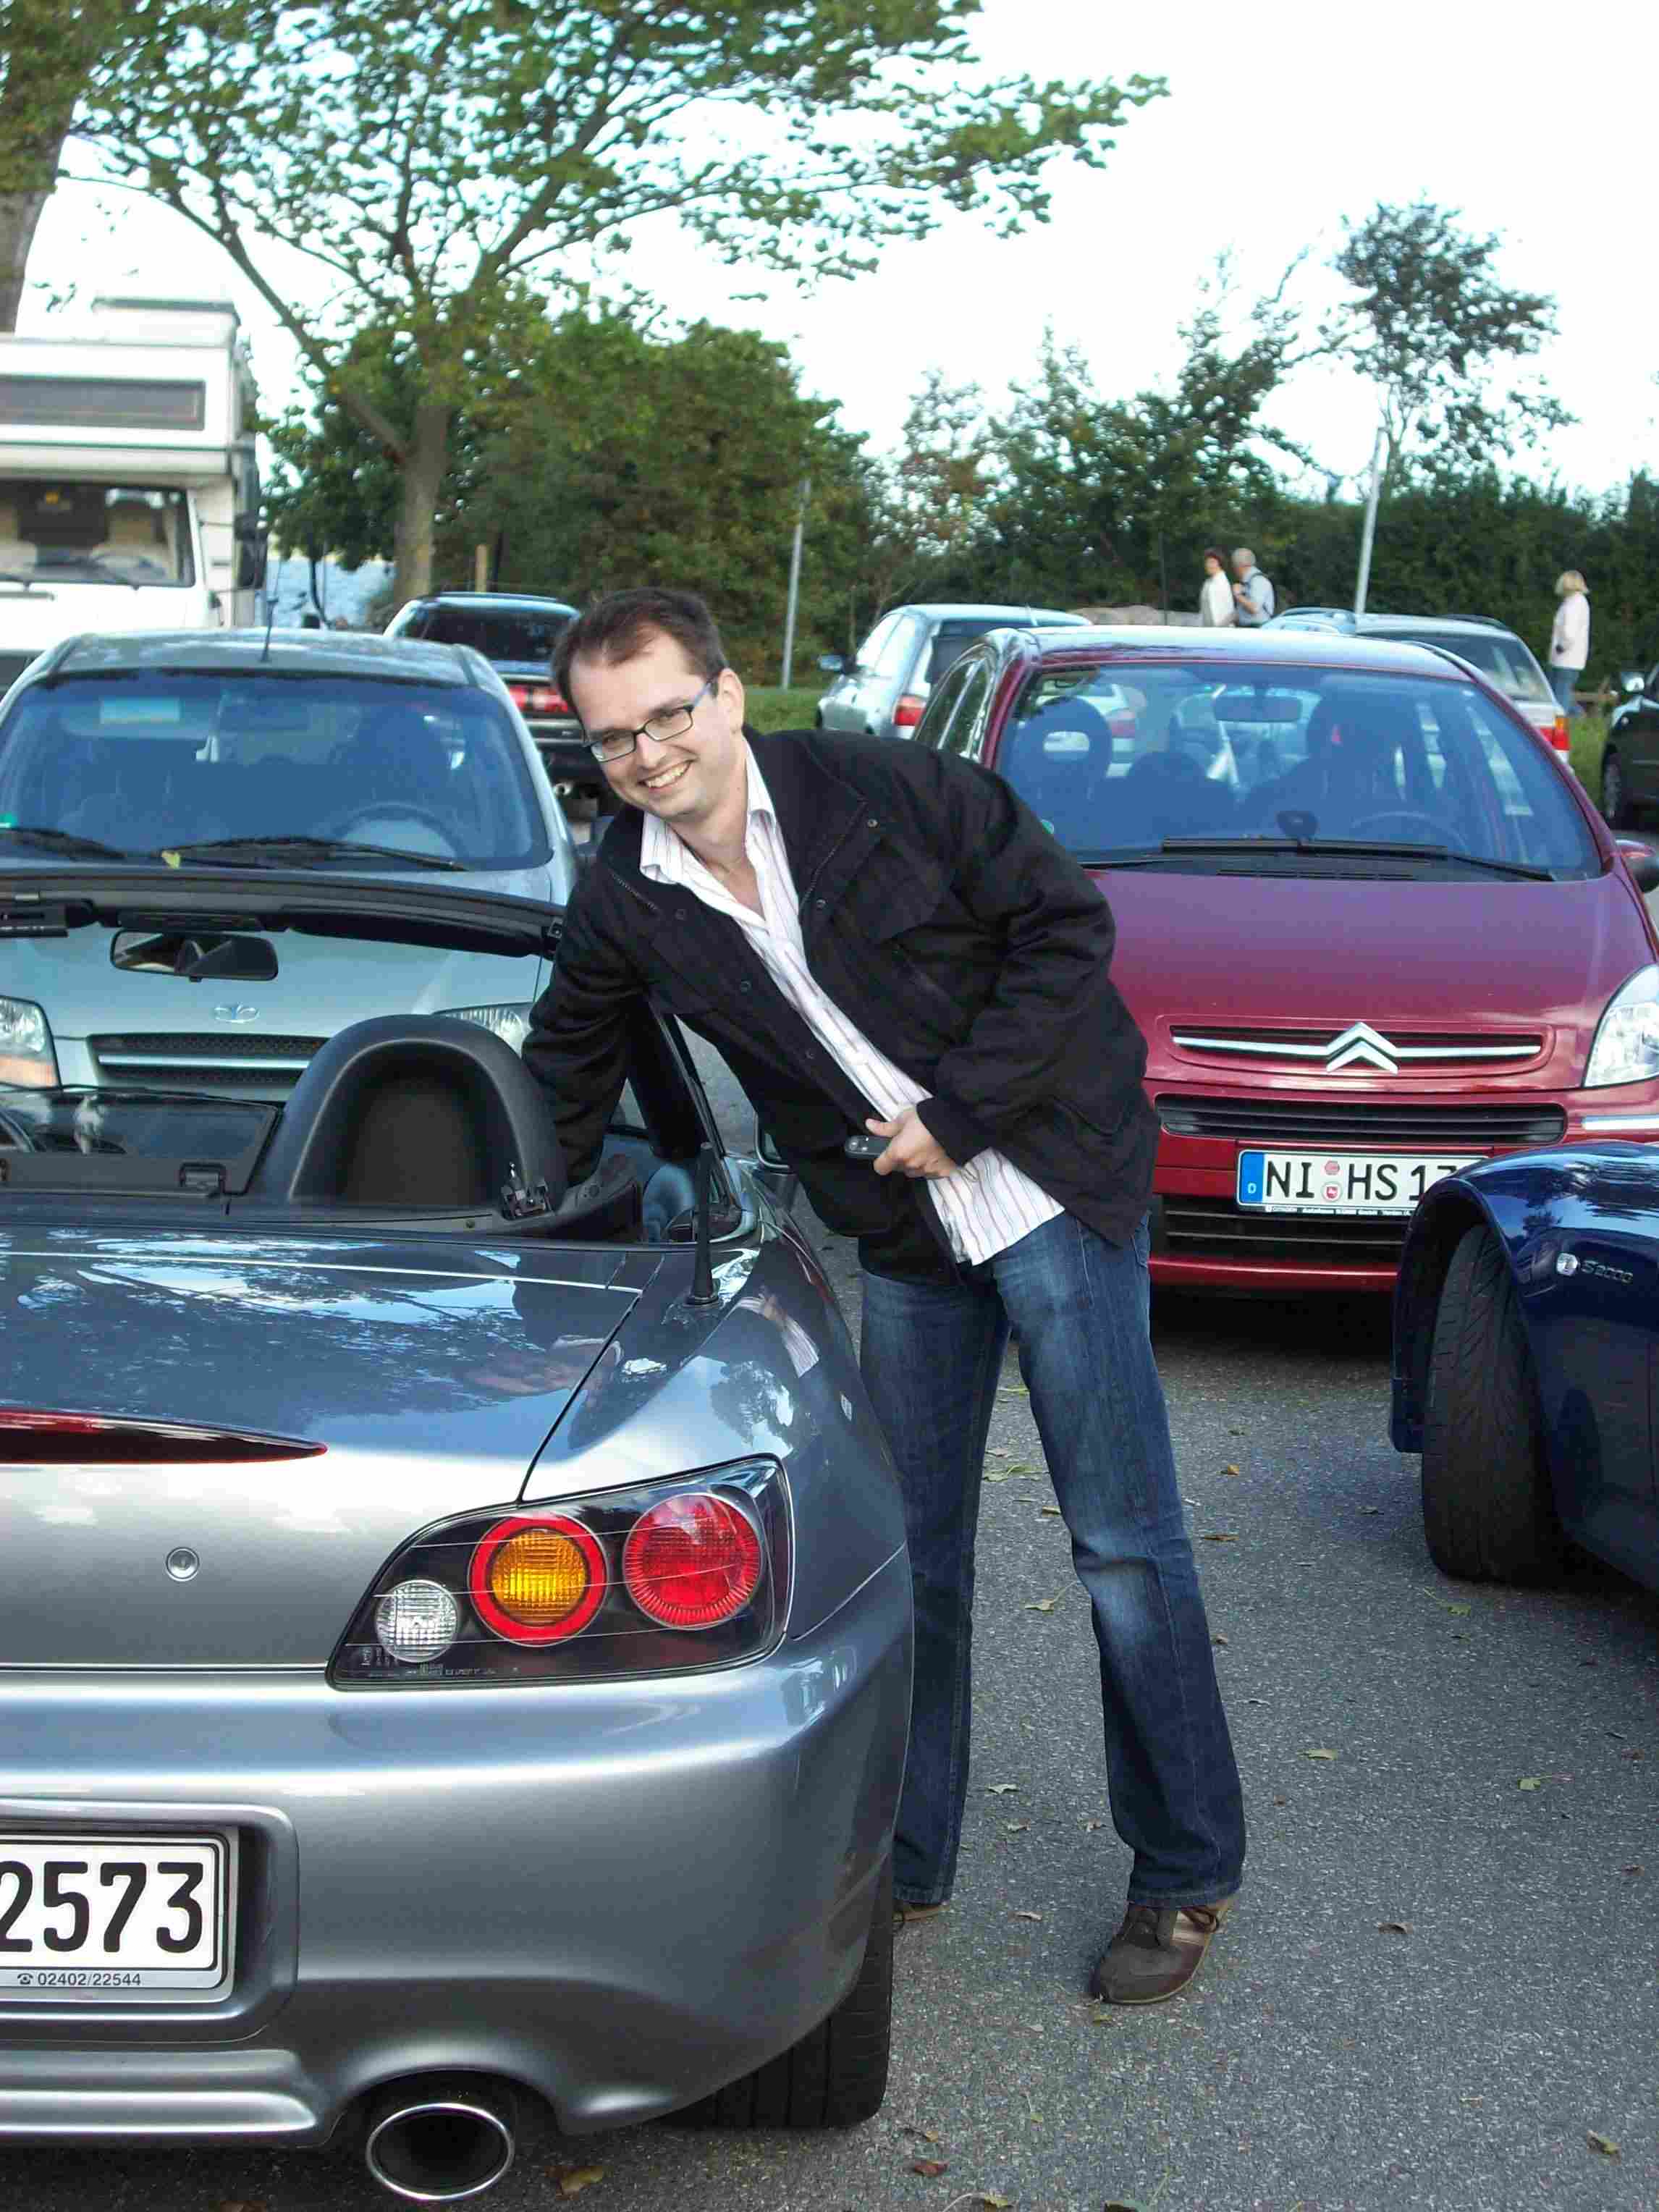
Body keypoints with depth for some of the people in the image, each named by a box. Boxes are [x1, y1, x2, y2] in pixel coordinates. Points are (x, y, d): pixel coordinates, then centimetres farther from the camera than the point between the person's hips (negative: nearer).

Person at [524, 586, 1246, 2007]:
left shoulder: (884, 791, -15)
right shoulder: (624, 903, -2)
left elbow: (1066, 925, -10)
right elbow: (561, 1094, 10)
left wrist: (956, 1113, -15)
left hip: (1053, 1184, -4)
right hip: (903, 1235, 4)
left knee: (1125, 1541, 0)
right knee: (911, 1552, 11)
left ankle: (1187, 1874, 14)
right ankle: (903, 1862, 27)